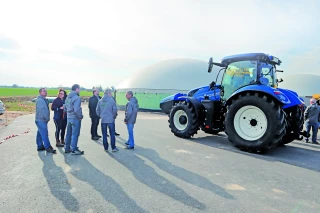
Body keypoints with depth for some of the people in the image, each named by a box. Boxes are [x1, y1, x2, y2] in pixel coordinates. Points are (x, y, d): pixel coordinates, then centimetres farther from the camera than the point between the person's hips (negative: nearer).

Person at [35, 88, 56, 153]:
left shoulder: (44, 100, 18)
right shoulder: (40, 100, -14)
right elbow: (41, 110, -22)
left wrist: (47, 118, 14)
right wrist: (45, 118, -18)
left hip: (43, 120, 10)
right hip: (41, 120, -10)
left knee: (40, 134, 15)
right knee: (44, 134, -9)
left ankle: (40, 146, 23)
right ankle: (48, 148, -7)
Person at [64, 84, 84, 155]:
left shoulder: (68, 97, 10)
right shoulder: (76, 98, -17)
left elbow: (65, 108, 16)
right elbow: (76, 109, -25)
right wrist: (80, 116, -12)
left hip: (69, 118, 9)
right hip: (75, 118, -8)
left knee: (69, 133, 16)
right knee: (75, 134, -1)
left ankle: (67, 148, 26)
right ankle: (74, 149, 4)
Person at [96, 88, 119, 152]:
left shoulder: (100, 101, 4)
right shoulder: (111, 100, -10)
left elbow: (97, 110, 5)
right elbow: (115, 110, -11)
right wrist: (114, 116, 6)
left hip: (103, 120, 4)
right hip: (110, 120, -3)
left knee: (104, 134, 11)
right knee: (112, 134, 5)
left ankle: (106, 148, 16)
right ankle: (113, 148, 9)